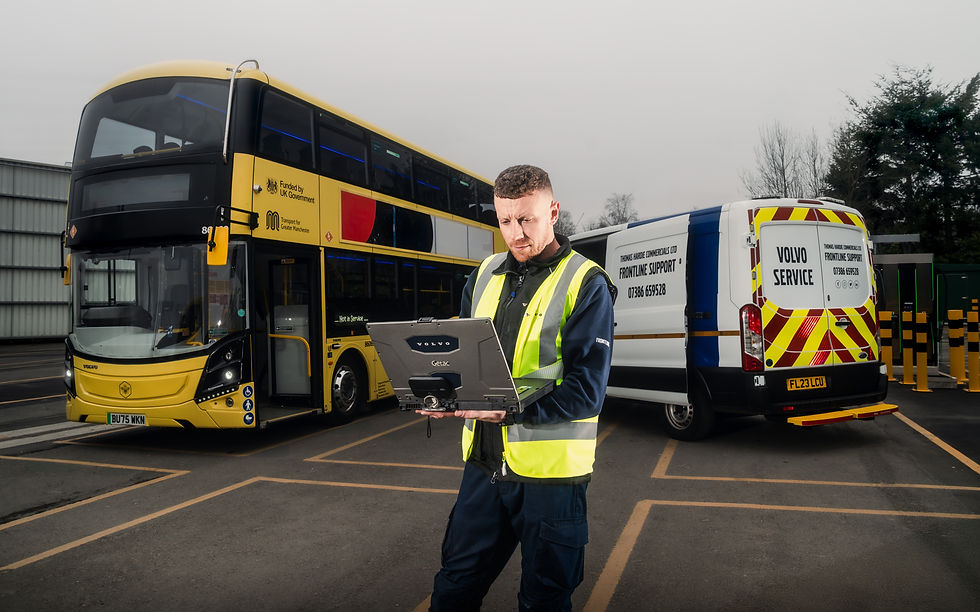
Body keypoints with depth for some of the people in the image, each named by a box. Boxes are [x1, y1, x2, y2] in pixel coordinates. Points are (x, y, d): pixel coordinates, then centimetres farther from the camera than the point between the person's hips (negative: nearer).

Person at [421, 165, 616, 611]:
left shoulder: (586, 284, -10)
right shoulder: (486, 274, 8)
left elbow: (586, 390, -17)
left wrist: (508, 409, -28)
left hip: (549, 471, -5)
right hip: (484, 461, 5)